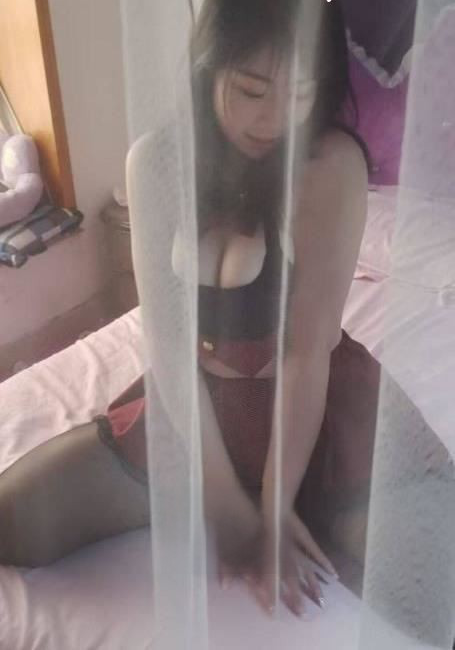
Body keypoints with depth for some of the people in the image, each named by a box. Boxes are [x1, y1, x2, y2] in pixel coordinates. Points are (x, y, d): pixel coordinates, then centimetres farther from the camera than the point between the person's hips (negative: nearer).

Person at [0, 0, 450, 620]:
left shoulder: (332, 163, -19)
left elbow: (307, 352, -19)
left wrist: (273, 509, -18)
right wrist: (234, 511, -17)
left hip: (317, 401, -3)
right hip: (195, 401, 4)